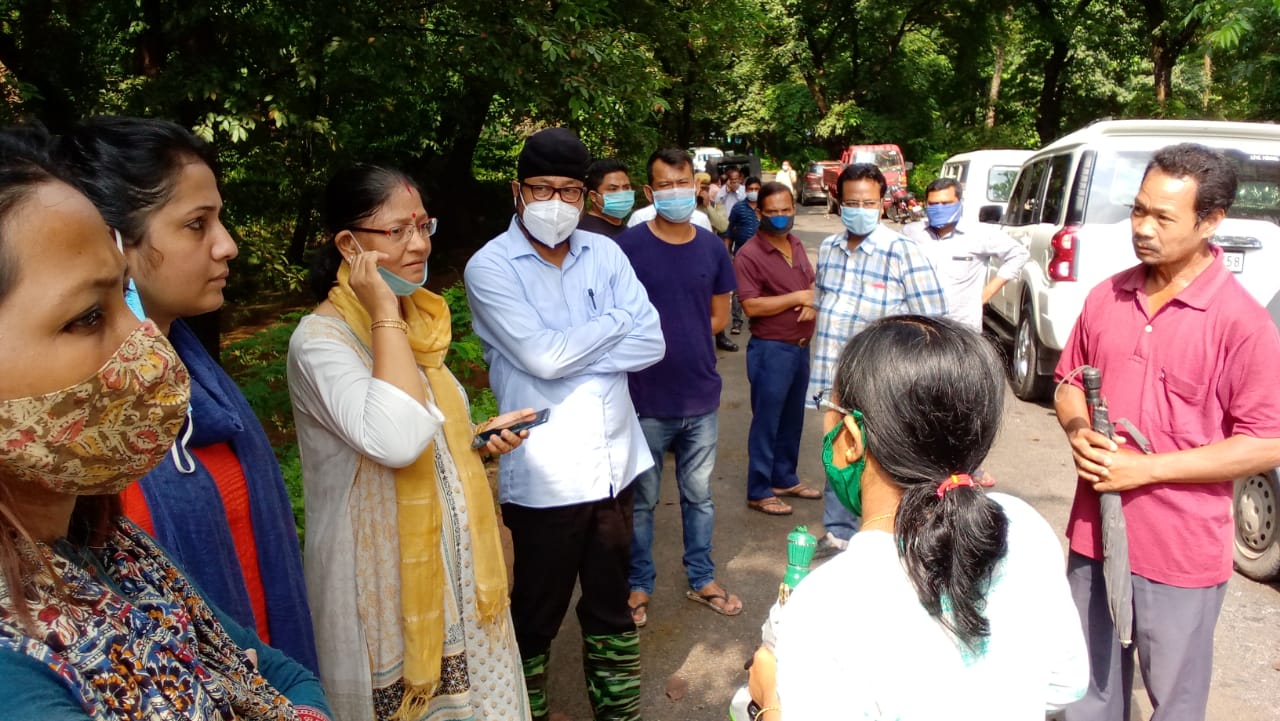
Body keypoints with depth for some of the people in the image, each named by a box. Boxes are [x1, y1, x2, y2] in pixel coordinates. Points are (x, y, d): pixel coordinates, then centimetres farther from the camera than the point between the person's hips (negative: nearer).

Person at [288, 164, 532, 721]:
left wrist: (477, 438, 0)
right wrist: (384, 315, -28)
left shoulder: (413, 318, 6)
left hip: (445, 559, 8)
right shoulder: (321, 337, -20)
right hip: (386, 571, -7)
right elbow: (394, 442, -36)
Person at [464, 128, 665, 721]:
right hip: (544, 478, -4)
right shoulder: (490, 267, -9)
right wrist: (617, 320, -8)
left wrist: (569, 357, -15)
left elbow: (651, 343, -4)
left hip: (615, 464, 5)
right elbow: (543, 356, -21)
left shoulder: (604, 252, 5)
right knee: (537, 617, 13)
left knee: (610, 605, 21)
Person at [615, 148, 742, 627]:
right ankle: (639, 585, 29)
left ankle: (701, 578, 35)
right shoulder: (628, 246, -11)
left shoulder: (712, 247, 2)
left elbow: (720, 316, 11)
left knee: (699, 495, 18)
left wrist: (681, 337, 0)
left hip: (701, 396, 4)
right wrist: (679, 337, -6)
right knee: (641, 500, 11)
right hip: (646, 398, -3)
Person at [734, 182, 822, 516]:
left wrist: (813, 304, -6)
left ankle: (785, 478, 33)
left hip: (801, 346, 8)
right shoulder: (749, 254, -16)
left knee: (792, 419, 18)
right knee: (766, 422, 2)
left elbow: (812, 284, 17)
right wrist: (797, 297, -19)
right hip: (771, 350, -8)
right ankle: (759, 492, 13)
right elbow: (751, 306, -23)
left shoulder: (796, 245, 9)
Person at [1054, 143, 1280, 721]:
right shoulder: (1107, 297, 2)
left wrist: (1146, 468, -19)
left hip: (1181, 552, -5)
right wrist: (1079, 432, -9)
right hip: (1094, 534, 5)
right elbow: (1069, 381, 12)